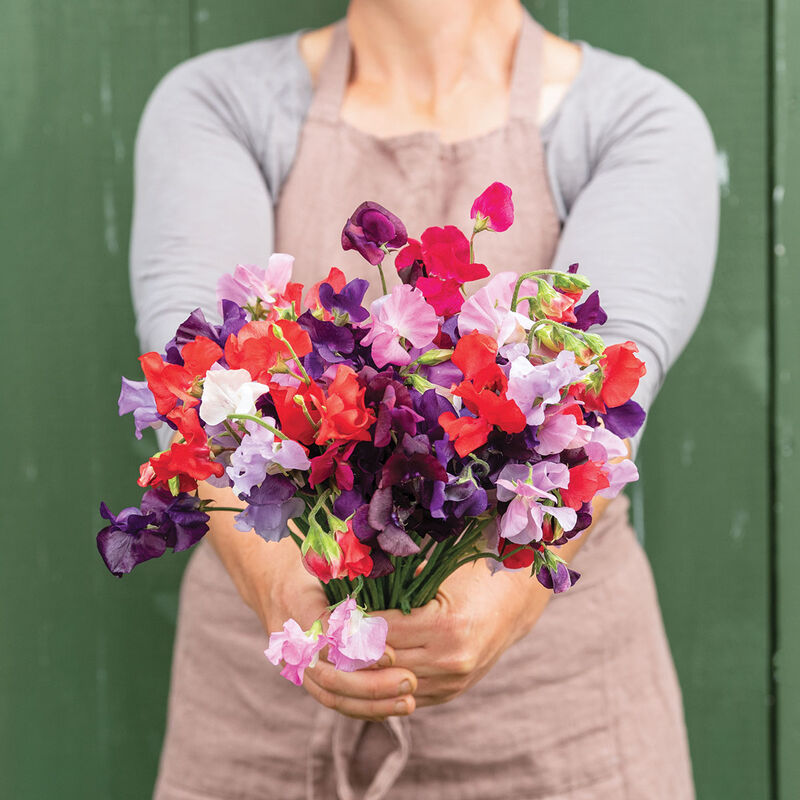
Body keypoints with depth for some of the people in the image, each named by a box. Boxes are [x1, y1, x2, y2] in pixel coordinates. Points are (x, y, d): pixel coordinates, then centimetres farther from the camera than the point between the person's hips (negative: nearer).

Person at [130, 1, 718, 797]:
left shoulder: (644, 129, -5)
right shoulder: (211, 110, -2)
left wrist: (509, 589, -43)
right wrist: (274, 582, -40)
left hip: (552, 725, -1)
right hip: (269, 718, 1)